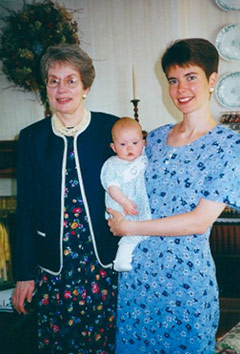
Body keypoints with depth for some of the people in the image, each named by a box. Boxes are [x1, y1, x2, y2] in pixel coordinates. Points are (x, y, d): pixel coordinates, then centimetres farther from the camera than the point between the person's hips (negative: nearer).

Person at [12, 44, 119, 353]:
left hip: (105, 260, -1)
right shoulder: (31, 138, 3)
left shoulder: (112, 129, -2)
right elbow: (25, 209, 5)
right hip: (53, 266, 2)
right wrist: (25, 273, 4)